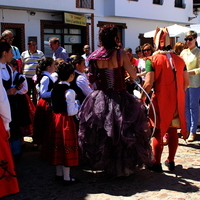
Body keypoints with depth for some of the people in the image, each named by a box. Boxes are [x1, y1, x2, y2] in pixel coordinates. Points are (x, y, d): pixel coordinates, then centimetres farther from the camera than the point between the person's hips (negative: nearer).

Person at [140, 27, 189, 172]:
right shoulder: (179, 59, 3)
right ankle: (171, 161, 23)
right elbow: (186, 82, 6)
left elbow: (149, 83, -16)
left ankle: (156, 163, 9)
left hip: (160, 101, -4)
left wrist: (142, 98, -3)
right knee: (172, 131, 13)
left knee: (158, 132, 5)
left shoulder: (152, 60, -10)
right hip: (177, 101, 4)